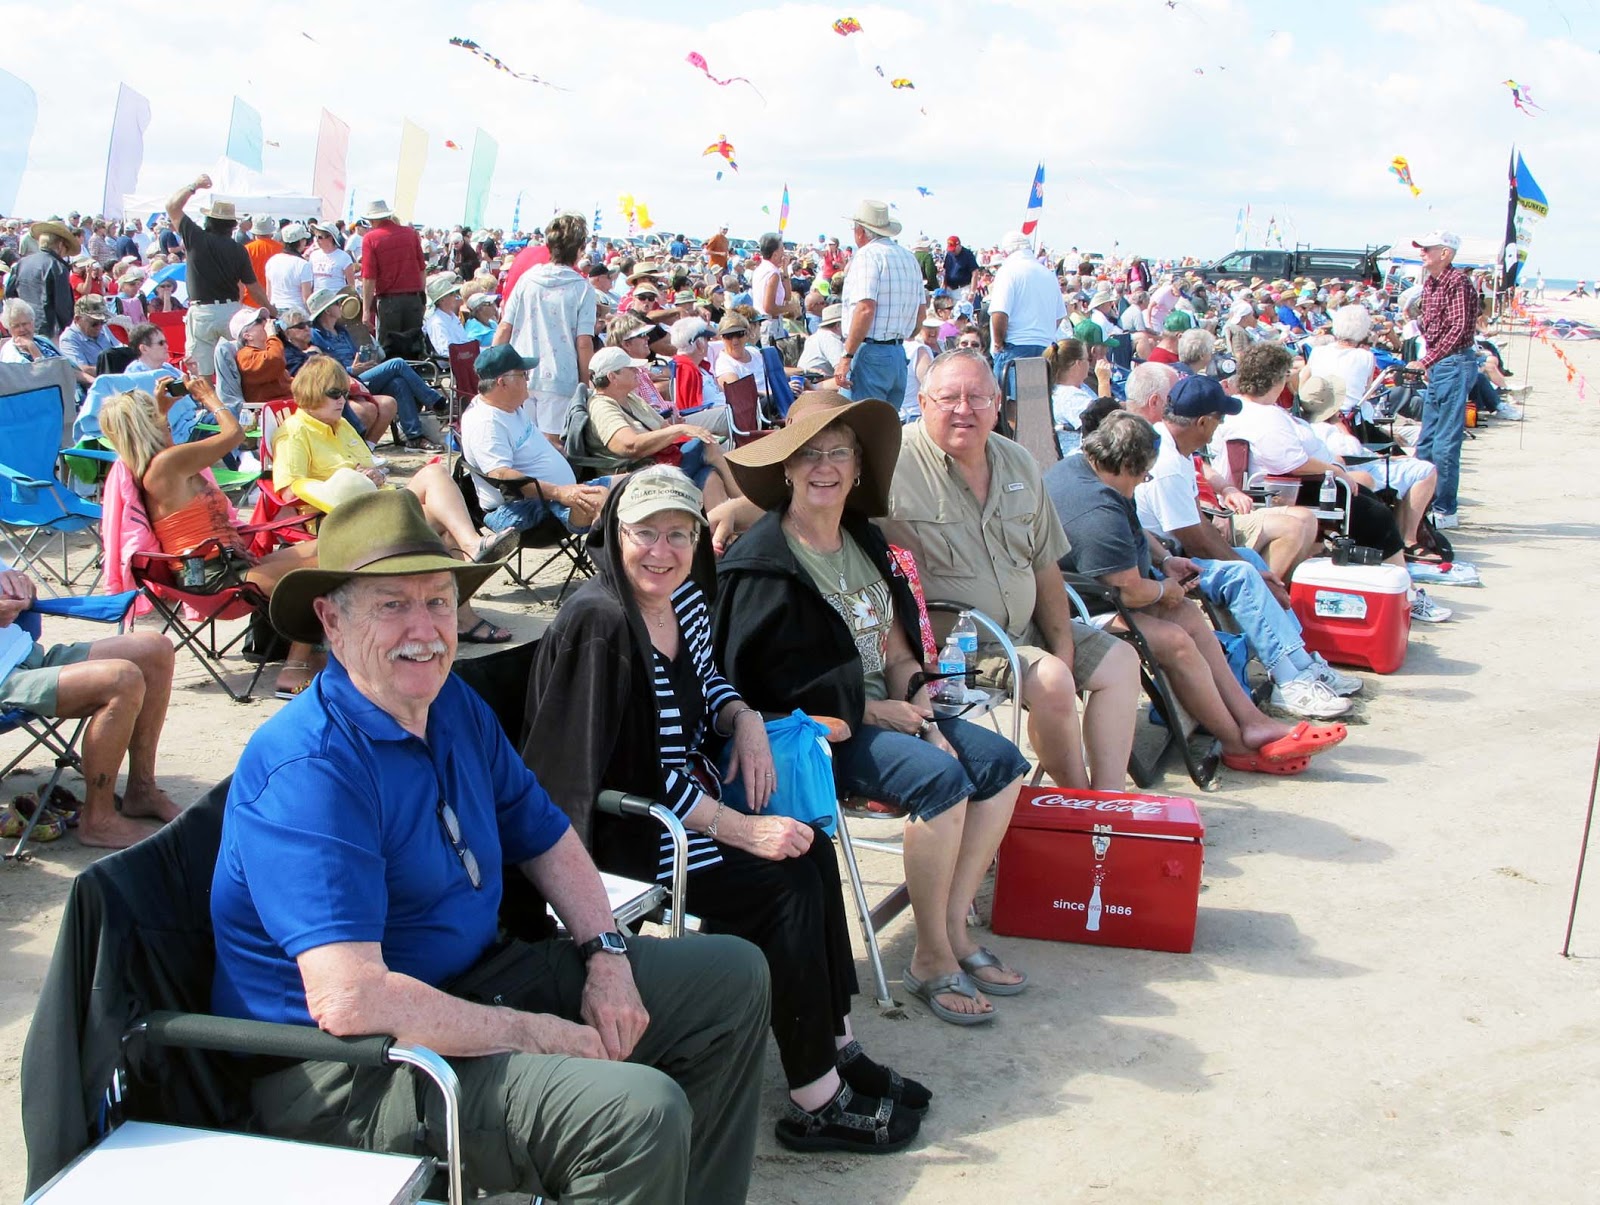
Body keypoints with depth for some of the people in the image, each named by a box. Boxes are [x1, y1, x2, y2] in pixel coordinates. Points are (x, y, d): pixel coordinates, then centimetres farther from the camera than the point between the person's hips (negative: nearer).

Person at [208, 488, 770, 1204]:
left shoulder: (456, 708, 5)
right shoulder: (311, 769, -24)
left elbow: (545, 837, 18)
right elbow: (350, 1001, -31)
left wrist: (605, 956, 0)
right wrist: (544, 1036, -23)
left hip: (467, 987, 10)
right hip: (344, 1068, -9)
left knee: (733, 976, 13)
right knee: (641, 1109, -31)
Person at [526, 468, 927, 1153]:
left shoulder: (688, 598, 3)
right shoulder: (600, 623, -23)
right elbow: (626, 777, -24)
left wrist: (744, 718, -3)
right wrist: (741, 830, -23)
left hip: (684, 798, 9)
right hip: (616, 835, -9)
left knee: (810, 850, -6)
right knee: (786, 882, -16)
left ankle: (835, 1043, 6)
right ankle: (816, 1103, -7)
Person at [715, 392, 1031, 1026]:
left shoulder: (865, 541, 12)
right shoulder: (761, 564, -13)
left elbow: (898, 646, 11)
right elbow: (768, 683, -17)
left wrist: (918, 702, -9)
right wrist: (872, 710, -16)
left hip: (884, 712, 8)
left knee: (999, 760, -6)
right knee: (939, 776, -27)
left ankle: (954, 928, -1)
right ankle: (932, 960, -13)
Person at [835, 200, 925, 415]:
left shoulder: (867, 255, -9)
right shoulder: (909, 258, 15)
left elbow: (865, 309, -20)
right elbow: (921, 311, 19)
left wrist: (846, 356, -20)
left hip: (870, 351, -8)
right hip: (899, 355, 8)